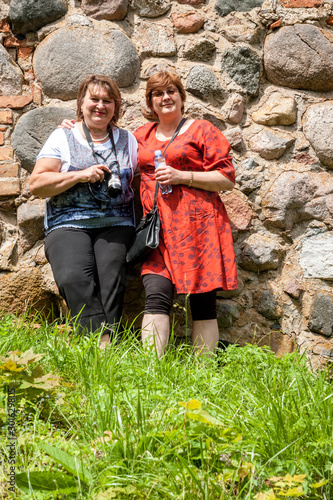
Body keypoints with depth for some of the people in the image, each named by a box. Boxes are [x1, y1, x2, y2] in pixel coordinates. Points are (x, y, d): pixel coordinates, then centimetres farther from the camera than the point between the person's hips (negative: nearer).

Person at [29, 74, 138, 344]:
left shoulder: (127, 140, 18)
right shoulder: (62, 137, 10)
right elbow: (36, 185, 1)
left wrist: (118, 183, 2)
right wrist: (81, 175, -8)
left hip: (115, 224, 2)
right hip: (68, 224, -2)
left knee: (111, 278, -24)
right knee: (74, 278, -28)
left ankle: (105, 343, -26)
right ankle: (101, 342, -31)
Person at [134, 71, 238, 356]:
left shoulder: (202, 130, 7)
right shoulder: (142, 136, 20)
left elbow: (227, 180, 0)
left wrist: (182, 176, -9)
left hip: (197, 225, -3)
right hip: (158, 228, 3)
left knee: (202, 302, -3)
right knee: (156, 297, -13)